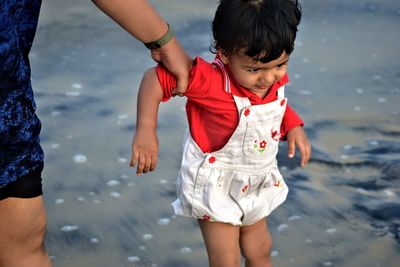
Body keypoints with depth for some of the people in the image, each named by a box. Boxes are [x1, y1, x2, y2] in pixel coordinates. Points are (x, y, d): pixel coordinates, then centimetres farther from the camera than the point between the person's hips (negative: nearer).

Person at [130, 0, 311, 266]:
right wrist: (145, 131, -36)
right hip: (215, 185, -6)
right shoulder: (211, 82, -35)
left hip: (257, 182, 6)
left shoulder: (275, 76, -15)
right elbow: (154, 78, -31)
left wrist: (294, 127, -5)